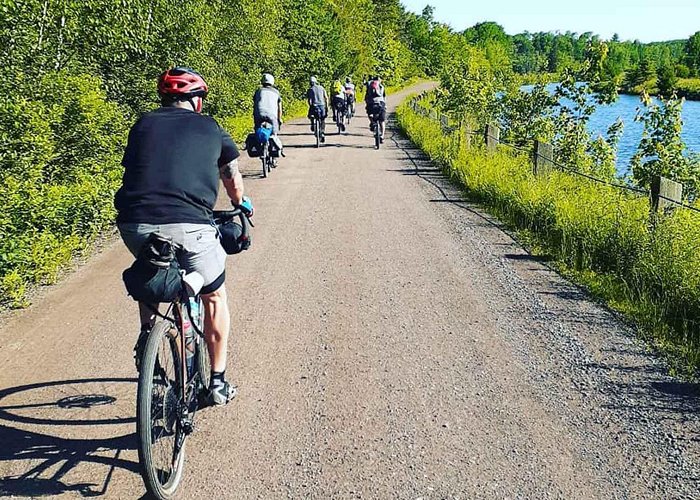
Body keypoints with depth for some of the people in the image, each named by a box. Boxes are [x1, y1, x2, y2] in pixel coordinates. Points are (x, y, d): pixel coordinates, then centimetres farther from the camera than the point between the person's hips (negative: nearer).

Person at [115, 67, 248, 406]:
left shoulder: (143, 124, 19)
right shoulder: (211, 129, 15)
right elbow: (233, 182, 29)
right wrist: (242, 207, 50)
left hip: (134, 225, 3)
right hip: (188, 226, -3)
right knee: (214, 297, 21)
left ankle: (146, 332, 23)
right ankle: (218, 382, 27)